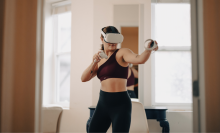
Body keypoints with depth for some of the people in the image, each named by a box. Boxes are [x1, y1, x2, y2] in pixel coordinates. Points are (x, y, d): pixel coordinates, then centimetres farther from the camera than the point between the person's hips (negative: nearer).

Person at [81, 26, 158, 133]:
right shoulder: (100, 59, 13)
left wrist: (149, 49, -44)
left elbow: (139, 59, -25)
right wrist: (94, 63, -8)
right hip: (103, 102, 6)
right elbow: (84, 78, 6)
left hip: (120, 104, -6)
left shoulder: (122, 53, -5)